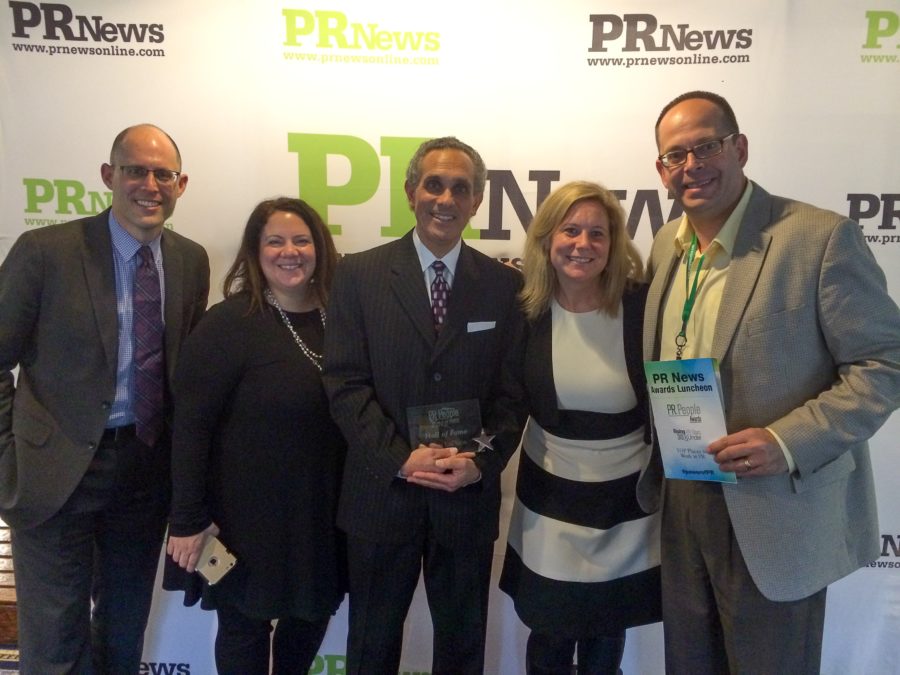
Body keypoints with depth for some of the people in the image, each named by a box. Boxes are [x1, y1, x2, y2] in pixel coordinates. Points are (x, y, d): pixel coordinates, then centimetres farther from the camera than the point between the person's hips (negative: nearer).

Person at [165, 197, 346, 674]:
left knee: (312, 614, 20)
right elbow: (190, 425, -14)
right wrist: (188, 520, -14)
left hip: (321, 510, 5)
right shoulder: (229, 323, -14)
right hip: (248, 511, -4)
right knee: (245, 626, 14)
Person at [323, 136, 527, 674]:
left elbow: (513, 391, 0)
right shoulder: (361, 275, -2)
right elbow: (345, 383, -8)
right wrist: (401, 457, -16)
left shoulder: (506, 285, 2)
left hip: (470, 496, 1)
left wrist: (482, 461, -14)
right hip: (382, 491, -1)